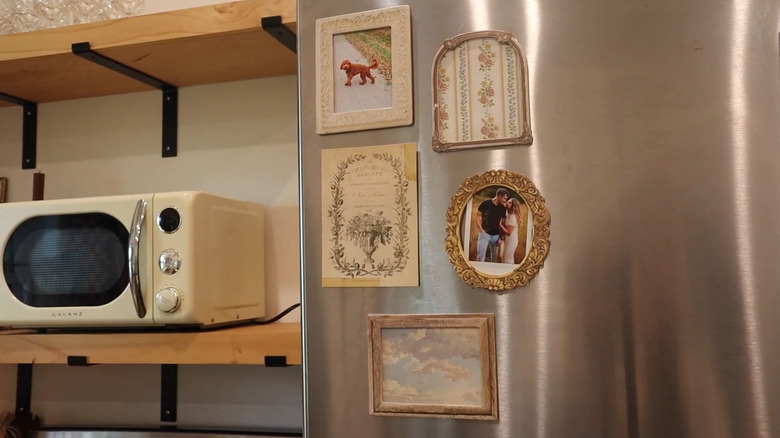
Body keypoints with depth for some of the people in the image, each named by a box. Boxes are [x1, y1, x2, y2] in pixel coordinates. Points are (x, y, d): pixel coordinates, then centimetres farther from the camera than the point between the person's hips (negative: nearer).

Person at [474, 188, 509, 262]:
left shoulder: (503, 208, 5)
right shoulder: (485, 203, -6)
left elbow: (502, 222, 10)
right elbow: (477, 217, -1)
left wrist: (501, 236, 2)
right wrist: (481, 229, -10)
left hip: (496, 235, 4)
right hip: (485, 233, -4)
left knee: (495, 256, 13)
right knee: (481, 256, -7)